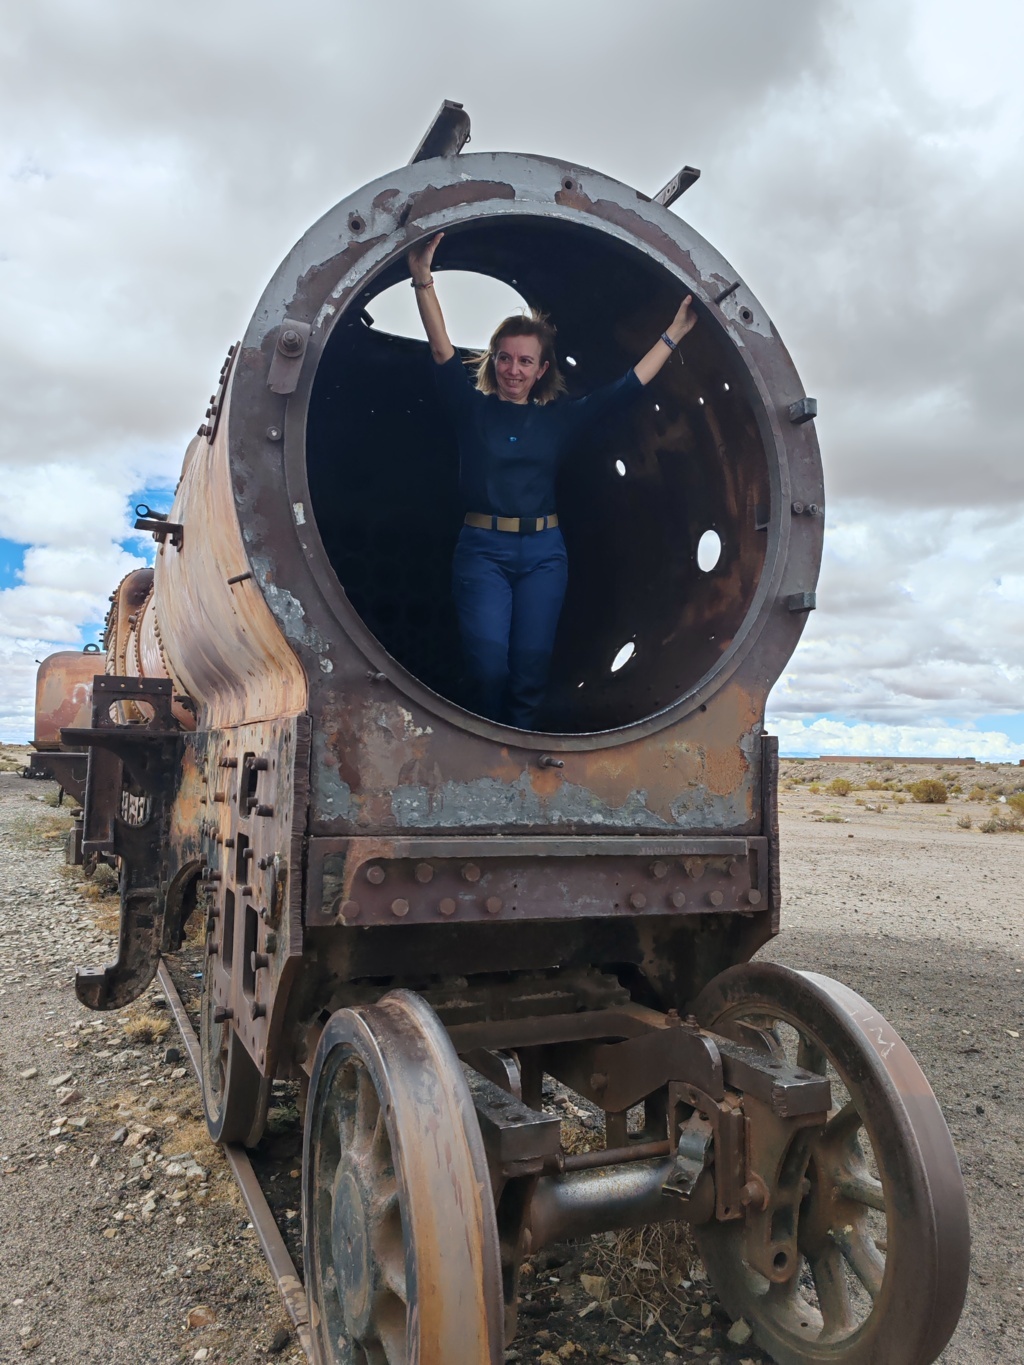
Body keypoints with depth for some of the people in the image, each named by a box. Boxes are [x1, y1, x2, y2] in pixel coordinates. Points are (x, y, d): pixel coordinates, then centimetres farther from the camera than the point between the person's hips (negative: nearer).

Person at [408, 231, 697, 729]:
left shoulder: (560, 417, 11)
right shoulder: (473, 408, 6)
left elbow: (626, 388, 12)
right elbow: (443, 352, -7)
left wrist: (674, 333, 10)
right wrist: (423, 281, -20)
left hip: (543, 552, 2)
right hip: (482, 548, -2)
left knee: (531, 668, 0)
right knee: (489, 666, -14)